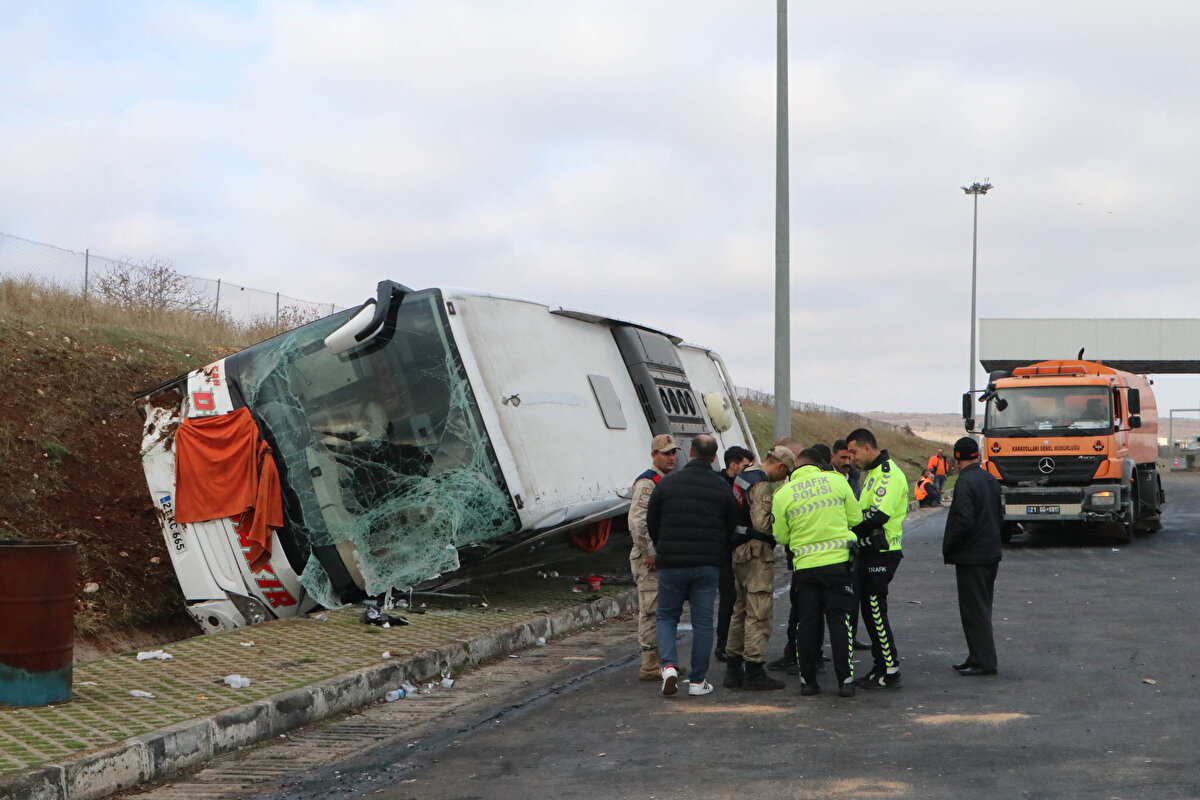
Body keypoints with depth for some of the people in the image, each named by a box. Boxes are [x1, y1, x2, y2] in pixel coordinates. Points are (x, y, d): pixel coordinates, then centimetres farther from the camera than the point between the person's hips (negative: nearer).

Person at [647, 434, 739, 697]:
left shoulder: (667, 483, -1)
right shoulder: (722, 488, 0)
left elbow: (651, 522, 6)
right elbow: (731, 528, 6)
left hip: (671, 564, 0)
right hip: (707, 566, 0)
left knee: (666, 616, 12)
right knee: (703, 621, 8)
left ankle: (669, 665, -10)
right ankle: (698, 680, 9)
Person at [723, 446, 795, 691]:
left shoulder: (743, 477, 15)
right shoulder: (761, 485, -16)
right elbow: (762, 523, -25)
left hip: (739, 551, 10)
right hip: (756, 553, -10)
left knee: (740, 610, 15)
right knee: (759, 613, -6)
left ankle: (733, 670, 19)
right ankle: (754, 672, -6)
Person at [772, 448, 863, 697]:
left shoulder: (783, 494, -4)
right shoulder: (836, 480, -3)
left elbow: (781, 537, 3)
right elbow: (856, 518, 3)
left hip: (805, 566, 0)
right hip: (838, 563, 0)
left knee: (808, 623, 9)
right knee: (839, 621, 5)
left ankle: (808, 681, 12)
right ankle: (845, 680, 3)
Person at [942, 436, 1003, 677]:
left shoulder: (965, 482, -18)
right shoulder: (991, 480, 9)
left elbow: (964, 521, -24)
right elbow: (999, 514, 16)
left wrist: (948, 548, -11)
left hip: (971, 556, -9)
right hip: (991, 554, 9)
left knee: (974, 610, -3)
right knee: (981, 609, 16)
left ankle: (983, 661, -1)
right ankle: (980, 658, 23)